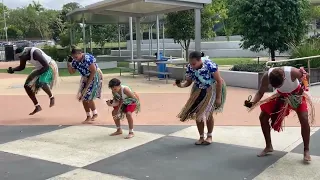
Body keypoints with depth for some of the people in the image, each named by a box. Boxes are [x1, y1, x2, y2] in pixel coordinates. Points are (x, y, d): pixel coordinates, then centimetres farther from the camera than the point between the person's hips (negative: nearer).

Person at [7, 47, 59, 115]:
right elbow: (22, 67, 9)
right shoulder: (23, 54, -8)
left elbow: (46, 66, -33)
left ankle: (51, 97, -6)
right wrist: (12, 69, -9)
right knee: (27, 86, 2)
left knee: (41, 82, -35)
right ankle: (37, 107, 12)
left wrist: (36, 74, -32)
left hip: (49, 67, -8)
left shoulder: (35, 53, -32)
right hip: (40, 68, 9)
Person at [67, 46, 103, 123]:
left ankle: (95, 114, 11)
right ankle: (88, 116, 13)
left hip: (95, 77, -7)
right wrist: (69, 63, -14)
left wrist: (88, 84, -19)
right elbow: (72, 72, 2)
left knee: (88, 97, -10)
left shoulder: (88, 58, -28)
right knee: (83, 97, 2)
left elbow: (93, 71, -24)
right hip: (85, 78, 7)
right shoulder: (75, 61, -7)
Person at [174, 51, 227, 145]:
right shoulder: (190, 67, -18)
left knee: (208, 113, -6)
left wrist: (218, 98, -19)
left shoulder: (210, 65, -32)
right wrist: (181, 85, -28)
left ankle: (209, 136, 18)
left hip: (212, 90, -4)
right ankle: (201, 137, 18)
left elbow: (219, 81, -22)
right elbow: (188, 82, -5)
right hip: (199, 91, 5)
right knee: (197, 114, 0)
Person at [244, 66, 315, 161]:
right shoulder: (266, 77, -30)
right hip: (281, 96, 3)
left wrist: (303, 86, -27)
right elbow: (260, 92, -19)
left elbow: (306, 76, -14)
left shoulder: (292, 72, -38)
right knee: (263, 117, -3)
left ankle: (306, 150, -1)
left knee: (304, 120, -19)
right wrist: (253, 103, -35)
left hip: (296, 95, -3)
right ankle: (269, 146, 14)